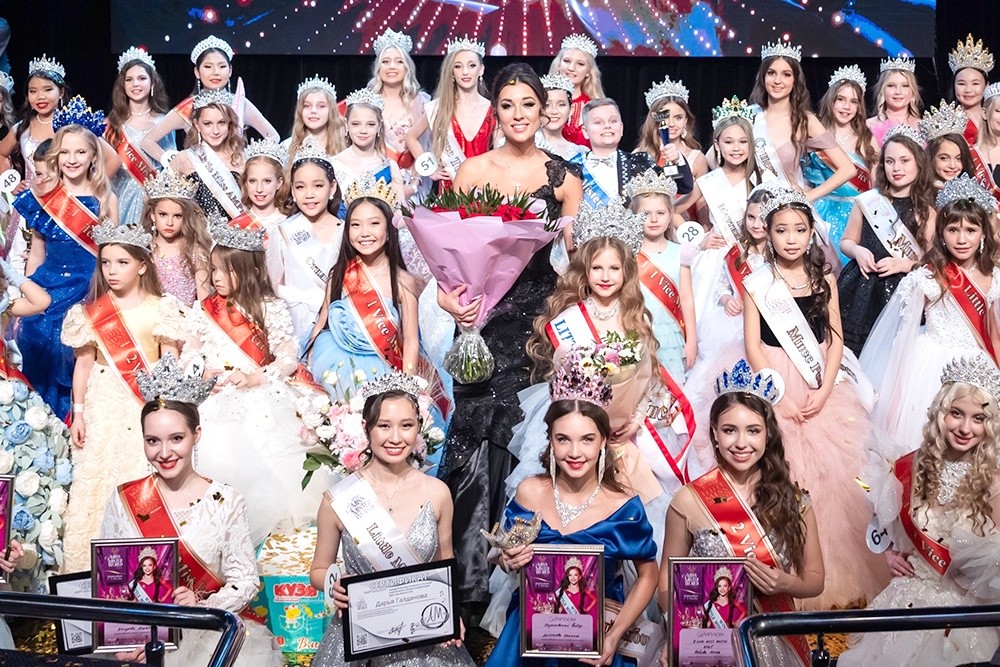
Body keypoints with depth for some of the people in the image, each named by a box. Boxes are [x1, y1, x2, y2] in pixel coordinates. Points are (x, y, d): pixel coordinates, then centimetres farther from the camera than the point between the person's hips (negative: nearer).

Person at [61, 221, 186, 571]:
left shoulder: (161, 309, 0)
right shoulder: (91, 313, 5)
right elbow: (83, 363, 8)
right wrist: (78, 412, 6)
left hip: (147, 405, -2)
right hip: (104, 406, 2)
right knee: (97, 479, 0)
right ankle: (93, 567, 9)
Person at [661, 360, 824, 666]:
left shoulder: (793, 499, -2)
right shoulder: (689, 501, -7)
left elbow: (815, 580, 5)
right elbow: (669, 580, 1)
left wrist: (785, 583, -15)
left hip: (777, 641, 2)